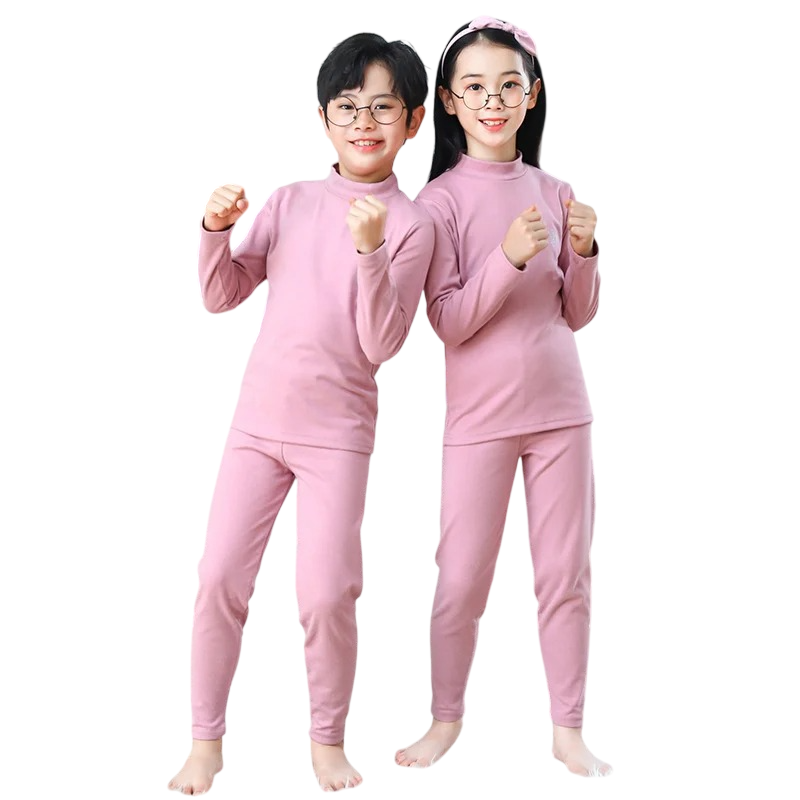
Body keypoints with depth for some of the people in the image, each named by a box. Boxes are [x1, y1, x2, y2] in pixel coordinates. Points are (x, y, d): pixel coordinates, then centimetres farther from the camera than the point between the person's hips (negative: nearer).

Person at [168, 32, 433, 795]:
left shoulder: (411, 224, -5)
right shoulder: (291, 202, 5)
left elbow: (381, 343, -13)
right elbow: (223, 296, 7)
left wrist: (370, 251, -25)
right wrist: (215, 231, -10)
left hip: (337, 430, -3)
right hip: (258, 417, 3)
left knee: (326, 594, -5)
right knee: (219, 579, 0)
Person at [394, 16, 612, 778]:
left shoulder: (553, 193, 5)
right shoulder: (440, 200, -6)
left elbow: (576, 315, 9)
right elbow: (448, 321, -12)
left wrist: (583, 252, -8)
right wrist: (509, 257, -23)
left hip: (561, 408, 3)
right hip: (480, 417, -3)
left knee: (566, 573, 8)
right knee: (461, 579, 5)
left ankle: (568, 728, 22)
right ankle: (447, 716, 26)